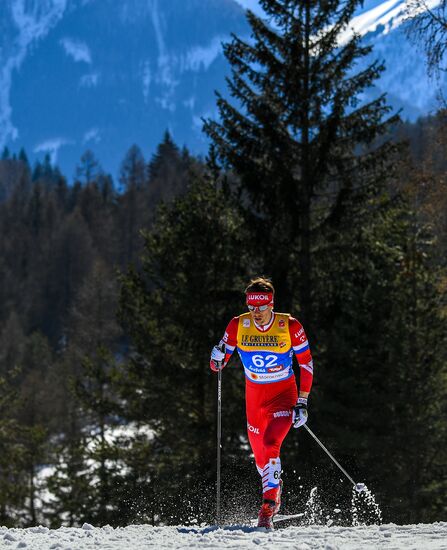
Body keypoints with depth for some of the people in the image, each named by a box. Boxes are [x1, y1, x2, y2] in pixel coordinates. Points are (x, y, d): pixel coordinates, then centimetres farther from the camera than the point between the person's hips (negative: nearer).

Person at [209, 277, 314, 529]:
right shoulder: (238, 326, -10)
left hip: (284, 395, -3)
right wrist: (218, 358, -27)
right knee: (260, 456, 12)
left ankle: (268, 505, -24)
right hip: (254, 397, 4)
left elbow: (306, 363, -5)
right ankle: (275, 490, 42)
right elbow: (218, 364, -2)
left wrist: (302, 402, -8)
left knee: (270, 444, -26)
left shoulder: (290, 326, -16)